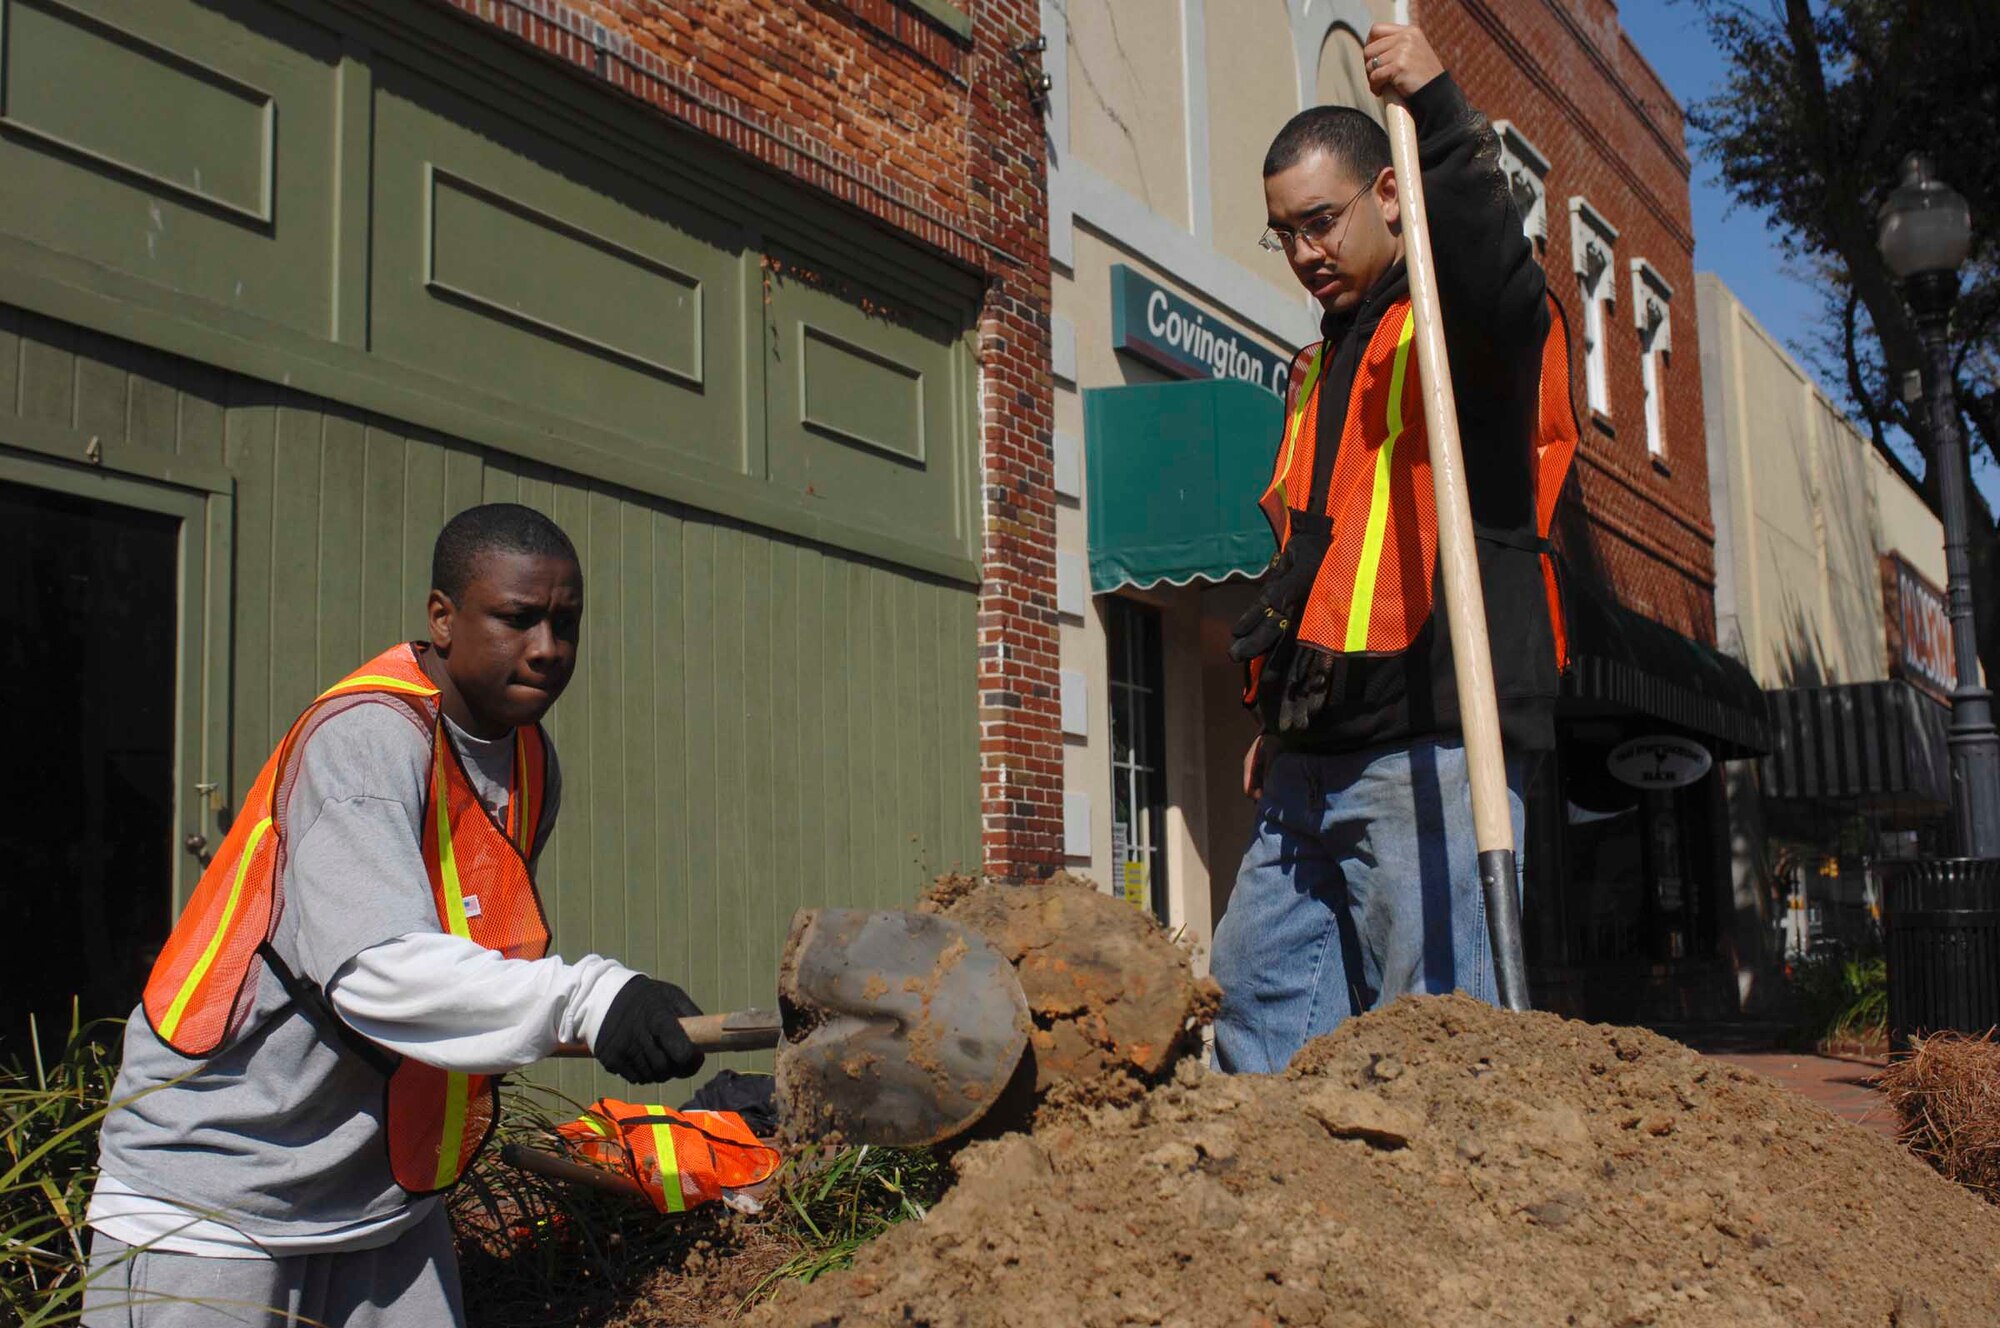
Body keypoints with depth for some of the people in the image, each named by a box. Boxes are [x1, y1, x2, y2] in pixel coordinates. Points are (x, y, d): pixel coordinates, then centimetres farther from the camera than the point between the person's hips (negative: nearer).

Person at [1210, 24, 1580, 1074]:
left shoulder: (1468, 325, 1)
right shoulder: (1320, 371, 24)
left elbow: (1501, 273, -27)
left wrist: (1439, 110, -33)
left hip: (1432, 745, -8)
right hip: (1314, 763, 9)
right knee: (1258, 988, 10)